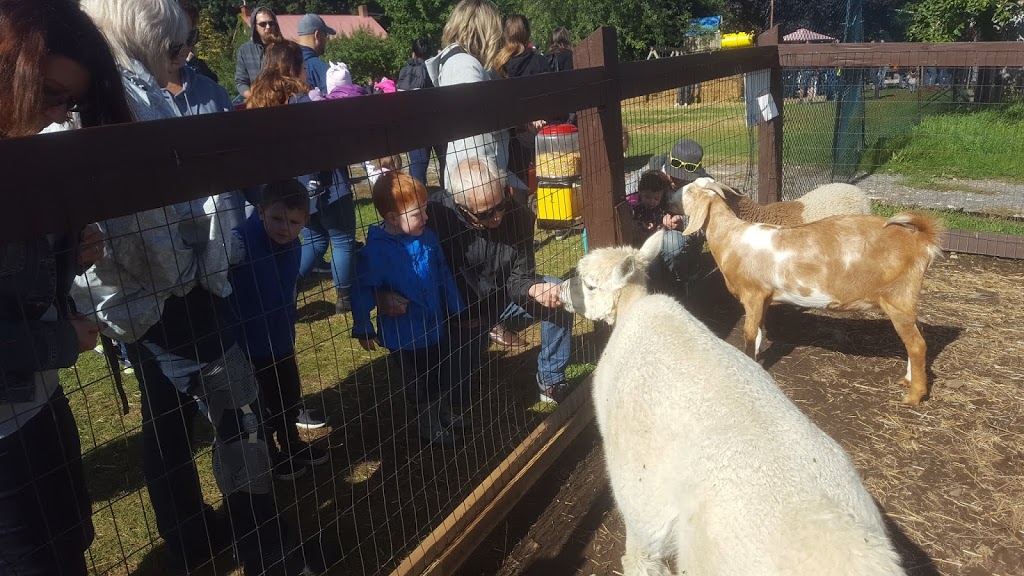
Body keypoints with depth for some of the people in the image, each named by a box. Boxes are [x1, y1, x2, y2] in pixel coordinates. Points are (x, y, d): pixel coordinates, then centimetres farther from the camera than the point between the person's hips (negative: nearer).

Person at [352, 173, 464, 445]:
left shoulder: (427, 237, -8)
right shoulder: (376, 251, -25)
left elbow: (444, 275, 3)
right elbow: (362, 291, -18)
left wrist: (457, 309, 8)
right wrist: (363, 329, -12)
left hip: (436, 326, 6)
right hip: (404, 336, -5)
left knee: (440, 377, 27)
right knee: (418, 386, 16)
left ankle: (445, 417, 50)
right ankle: (430, 428, 38)